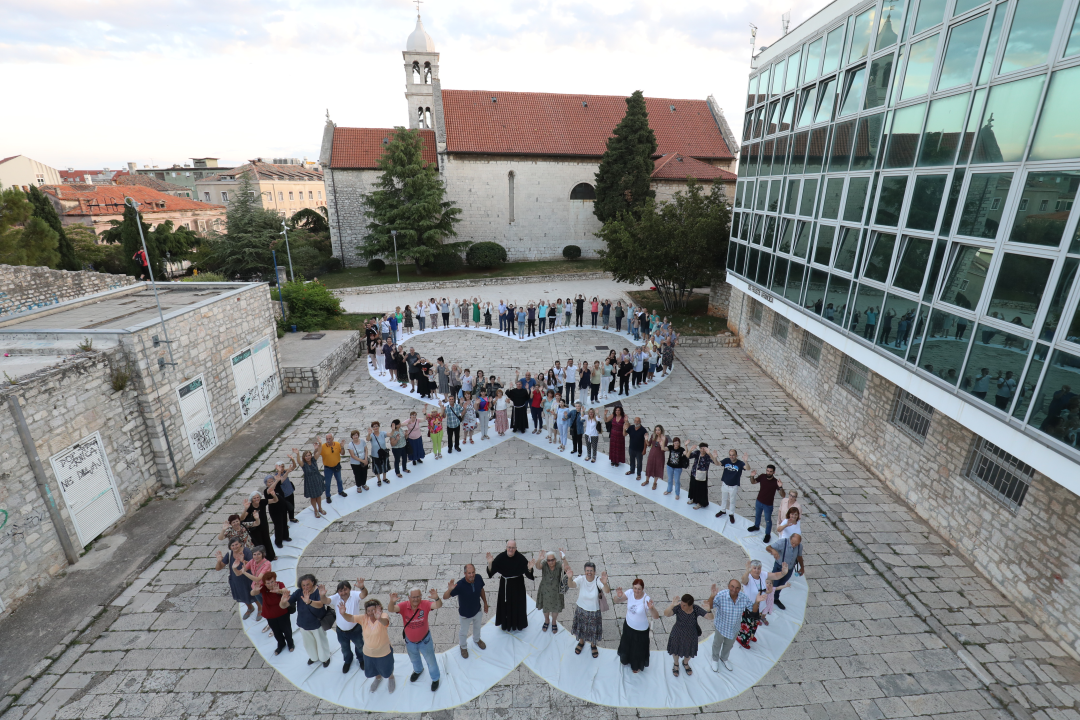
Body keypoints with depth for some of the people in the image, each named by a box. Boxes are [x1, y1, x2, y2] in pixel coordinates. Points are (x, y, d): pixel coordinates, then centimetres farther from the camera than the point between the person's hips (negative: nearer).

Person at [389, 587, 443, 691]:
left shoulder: (425, 604, -29)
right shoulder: (404, 605, -26)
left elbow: (438, 605, -43)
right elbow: (392, 609, -41)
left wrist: (436, 598, -67)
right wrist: (392, 602, -64)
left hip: (424, 639, -3)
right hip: (410, 641, 3)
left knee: (431, 660, 18)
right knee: (414, 659, 33)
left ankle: (435, 679, 46)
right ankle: (418, 670, 65)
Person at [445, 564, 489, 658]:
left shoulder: (478, 578, -25)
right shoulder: (460, 585, -38)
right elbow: (445, 597, -37)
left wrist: (485, 603, 7)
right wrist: (449, 590, -59)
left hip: (477, 611, 4)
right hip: (465, 614, -4)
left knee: (477, 627, 32)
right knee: (463, 632, 24)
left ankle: (477, 640, 64)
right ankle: (463, 647, 56)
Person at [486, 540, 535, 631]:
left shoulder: (520, 558, -23)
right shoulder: (501, 557, -20)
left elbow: (528, 573, -20)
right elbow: (491, 571, -19)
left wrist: (529, 569, -41)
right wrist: (490, 563, -38)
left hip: (518, 584, -1)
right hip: (505, 584, 1)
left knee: (517, 603, 15)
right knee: (505, 604, 15)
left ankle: (518, 623, 42)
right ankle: (507, 623, 42)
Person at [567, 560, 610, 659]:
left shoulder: (598, 581, -25)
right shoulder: (581, 579, -23)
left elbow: (607, 591, -41)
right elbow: (571, 585, -42)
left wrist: (605, 584, -65)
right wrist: (570, 578, -66)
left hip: (594, 612, -1)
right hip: (581, 610, 1)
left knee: (593, 630, 20)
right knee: (581, 628, 24)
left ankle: (593, 645, 52)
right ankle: (581, 642, 56)